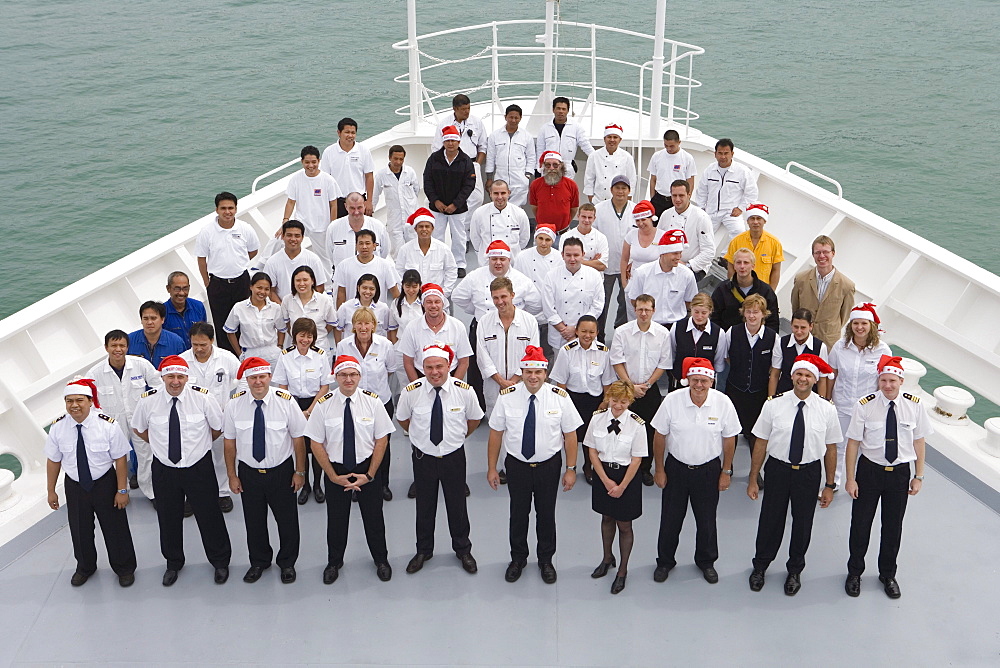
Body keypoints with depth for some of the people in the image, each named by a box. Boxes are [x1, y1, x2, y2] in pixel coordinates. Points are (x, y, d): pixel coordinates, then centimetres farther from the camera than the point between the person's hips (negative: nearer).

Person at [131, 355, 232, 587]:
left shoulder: (203, 398, -15)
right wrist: (160, 444, 8)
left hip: (199, 467, -2)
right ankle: (173, 563, 41)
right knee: (168, 520, 16)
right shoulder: (148, 401, -10)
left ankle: (220, 562, 33)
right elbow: (138, 428, 10)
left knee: (209, 516, 10)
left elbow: (219, 427, 1)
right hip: (164, 470, 2)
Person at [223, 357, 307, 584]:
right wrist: (232, 475, 1)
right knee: (253, 521, 16)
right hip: (248, 472, 2)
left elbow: (298, 439, -8)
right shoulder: (235, 404, -10)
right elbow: (230, 442, -1)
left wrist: (299, 472, -5)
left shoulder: (285, 402, -15)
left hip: (281, 471, -1)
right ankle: (259, 562, 40)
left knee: (287, 520, 12)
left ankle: (287, 563, 35)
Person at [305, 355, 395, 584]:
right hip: (336, 470, 0)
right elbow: (316, 443, -6)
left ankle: (381, 560, 39)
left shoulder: (372, 401, -11)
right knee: (336, 518, 15)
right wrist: (333, 476, -9)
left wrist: (369, 474, -11)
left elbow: (381, 439, -6)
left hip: (367, 468, 0)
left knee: (373, 517, 15)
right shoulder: (324, 404, -12)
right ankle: (334, 562, 40)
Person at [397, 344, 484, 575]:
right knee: (424, 507, 16)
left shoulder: (465, 391, -15)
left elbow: (475, 419, 5)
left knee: (457, 505, 15)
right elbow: (402, 419, 7)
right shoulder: (410, 392, -15)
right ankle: (423, 551, 38)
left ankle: (463, 550, 38)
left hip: (454, 457, 0)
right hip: (423, 458, 0)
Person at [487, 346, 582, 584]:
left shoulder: (560, 397, -12)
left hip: (549, 465, 0)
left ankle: (546, 560, 37)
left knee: (547, 514, 14)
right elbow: (496, 433, -3)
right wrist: (491, 468, -1)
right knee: (518, 514, 15)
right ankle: (517, 559, 38)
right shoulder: (507, 397, -10)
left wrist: (571, 469, -4)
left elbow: (570, 434, -5)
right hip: (517, 465, 1)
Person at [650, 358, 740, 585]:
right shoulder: (672, 400, -16)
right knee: (670, 519, 12)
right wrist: (659, 470, -1)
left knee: (707, 520, 15)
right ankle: (665, 562, 35)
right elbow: (659, 436, -5)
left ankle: (706, 562, 39)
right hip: (676, 468, 0)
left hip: (709, 469, 0)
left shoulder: (723, 403, -14)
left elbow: (729, 439, -1)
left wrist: (726, 472, 3)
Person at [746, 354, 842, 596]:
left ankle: (795, 570, 41)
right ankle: (760, 566, 38)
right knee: (770, 520, 12)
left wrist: (830, 485, 2)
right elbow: (761, 444, -5)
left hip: (809, 472, 1)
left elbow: (831, 449, 0)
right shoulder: (773, 405, -10)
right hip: (777, 469, 0)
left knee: (803, 523, 16)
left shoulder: (827, 410, -8)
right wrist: (753, 480, -2)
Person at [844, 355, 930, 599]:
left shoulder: (914, 406, -9)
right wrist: (851, 478, -8)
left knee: (893, 526, 15)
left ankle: (888, 575, 38)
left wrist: (919, 476, 3)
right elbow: (853, 443, -10)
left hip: (900, 472, 2)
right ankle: (854, 572, 34)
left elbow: (918, 441, 1)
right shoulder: (864, 406, -16)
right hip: (870, 469, -1)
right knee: (861, 524, 11)